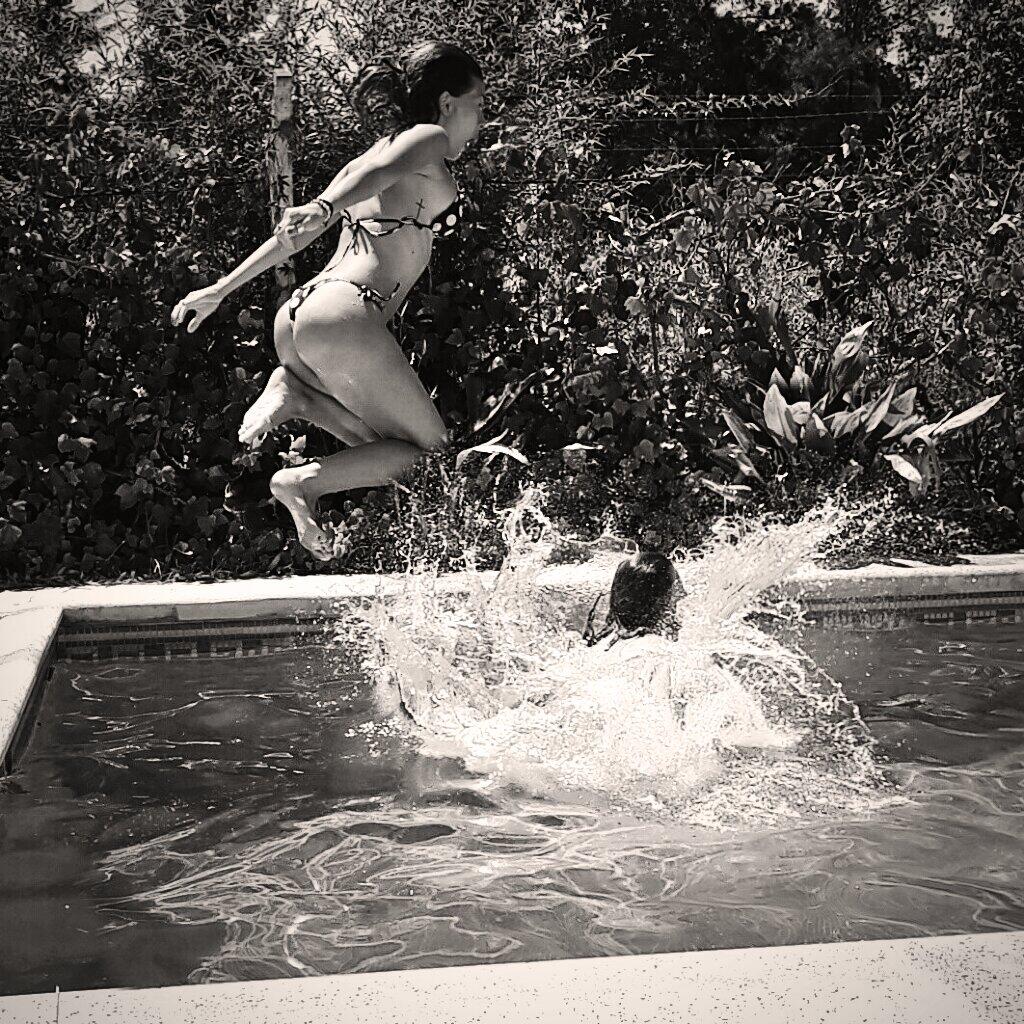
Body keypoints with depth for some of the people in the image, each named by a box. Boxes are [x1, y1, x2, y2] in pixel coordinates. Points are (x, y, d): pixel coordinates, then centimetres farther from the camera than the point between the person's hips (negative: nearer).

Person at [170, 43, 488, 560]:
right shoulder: (428, 139, 4)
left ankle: (294, 390, -3)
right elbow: (376, 173, -20)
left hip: (296, 312, 8)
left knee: (385, 441, 19)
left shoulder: (376, 148, 27)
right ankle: (302, 480, -13)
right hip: (347, 317, -8)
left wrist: (219, 290, 25)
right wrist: (324, 207, -39)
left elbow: (293, 235, 25)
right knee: (431, 449, 4)